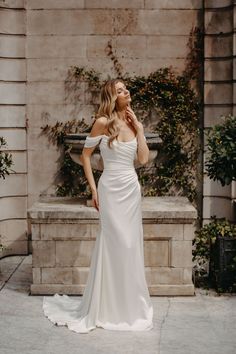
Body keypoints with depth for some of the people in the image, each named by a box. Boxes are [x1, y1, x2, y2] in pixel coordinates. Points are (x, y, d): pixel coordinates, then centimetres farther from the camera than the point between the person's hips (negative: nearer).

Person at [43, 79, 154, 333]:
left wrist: (139, 128, -1)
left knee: (131, 246, 9)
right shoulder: (103, 122, -7)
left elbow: (143, 159, 2)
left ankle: (129, 304, 23)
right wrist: (93, 189, -5)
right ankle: (107, 308, 13)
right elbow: (86, 154, -2)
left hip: (132, 189, 5)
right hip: (112, 189, -5)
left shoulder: (133, 123, 9)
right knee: (115, 245, -2)